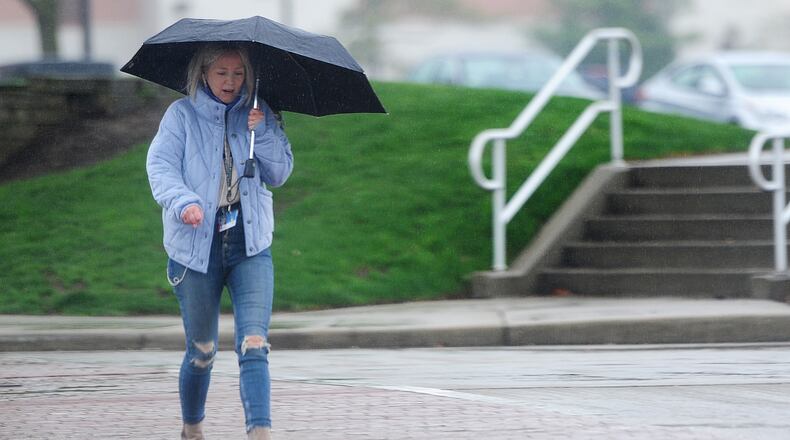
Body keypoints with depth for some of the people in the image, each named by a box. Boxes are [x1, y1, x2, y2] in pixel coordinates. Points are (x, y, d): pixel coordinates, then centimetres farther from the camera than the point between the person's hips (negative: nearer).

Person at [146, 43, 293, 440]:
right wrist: (182, 201, -29)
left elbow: (280, 173, 4)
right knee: (202, 351, 9)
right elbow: (160, 165, -10)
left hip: (250, 246, 1)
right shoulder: (182, 114, 1)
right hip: (196, 245, -1)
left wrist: (262, 131, -11)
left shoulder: (259, 114, 8)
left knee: (253, 344, -16)